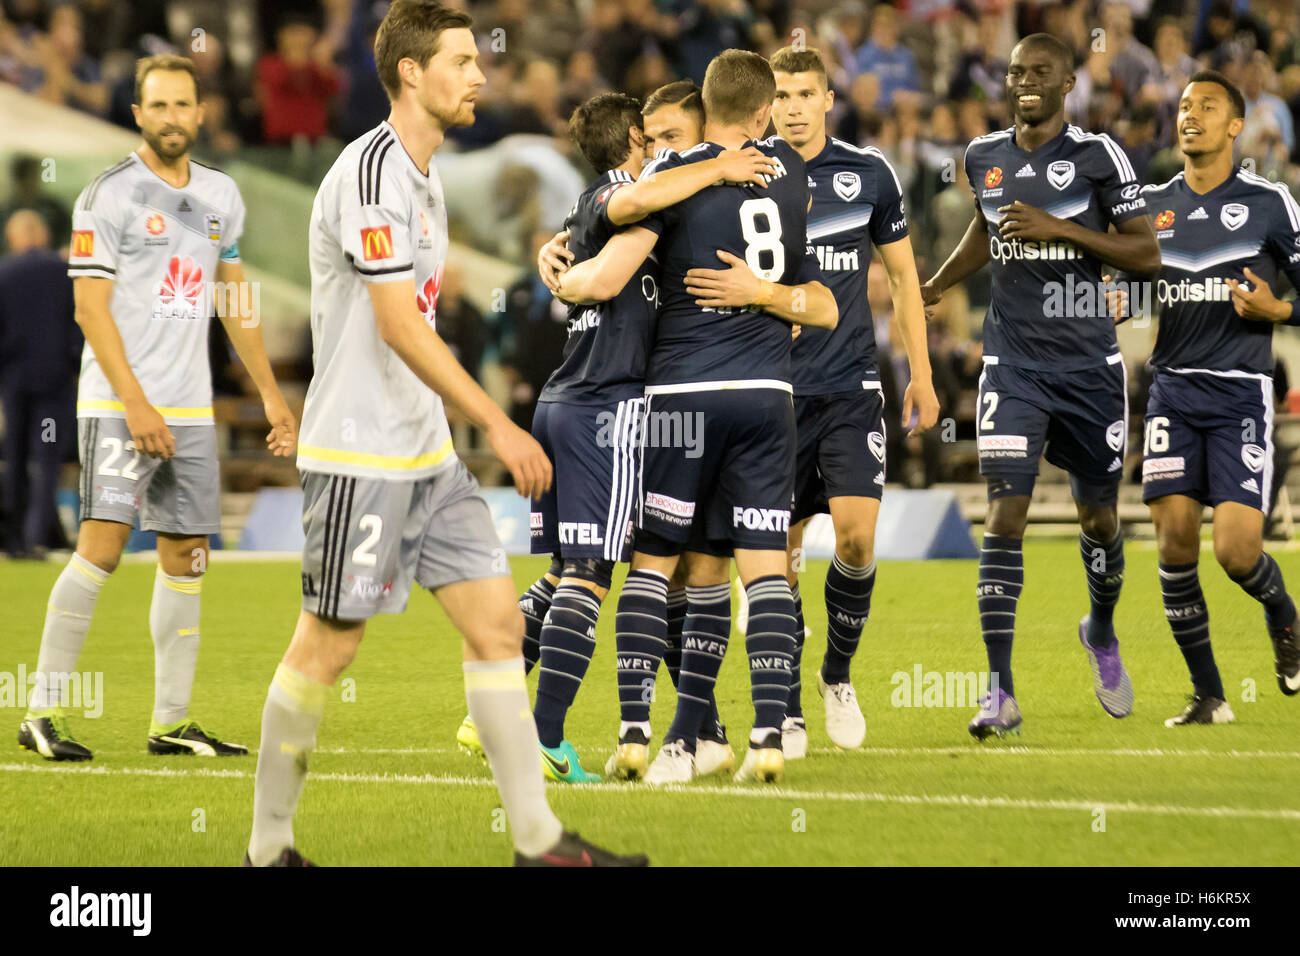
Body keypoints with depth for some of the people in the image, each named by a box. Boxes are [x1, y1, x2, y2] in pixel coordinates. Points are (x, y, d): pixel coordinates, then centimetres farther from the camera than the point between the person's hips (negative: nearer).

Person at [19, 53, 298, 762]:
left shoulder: (221, 196, 13)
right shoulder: (110, 195, -6)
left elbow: (234, 299, 22)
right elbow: (91, 308, -10)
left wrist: (270, 394, 19)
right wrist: (135, 403, -17)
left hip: (191, 409, 6)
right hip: (118, 404, -6)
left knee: (186, 558, 7)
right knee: (102, 544, -15)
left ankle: (171, 722, 13)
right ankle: (43, 712, -12)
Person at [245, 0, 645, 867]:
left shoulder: (422, 175, 14)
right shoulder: (371, 172, -16)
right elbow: (400, 326, -22)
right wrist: (497, 424, -22)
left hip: (428, 452, 9)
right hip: (359, 457, -9)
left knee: (498, 623, 3)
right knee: (327, 648, -2)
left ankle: (538, 838, 5)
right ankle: (269, 850, 10)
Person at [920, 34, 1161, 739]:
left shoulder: (1097, 155, -7)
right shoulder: (984, 157, 6)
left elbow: (1146, 254, -8)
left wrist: (1060, 228, -18)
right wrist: (934, 287, 17)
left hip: (1088, 364, -2)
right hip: (1013, 363, 2)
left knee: (1098, 517, 11)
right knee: (1005, 515, -12)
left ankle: (1101, 632, 43)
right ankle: (1000, 693, -14)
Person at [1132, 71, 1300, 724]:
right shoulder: (1150, 203, 11)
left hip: (1241, 394, -3)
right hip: (1173, 390, 3)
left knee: (1237, 550, -13)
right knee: (1174, 541, -7)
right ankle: (1207, 695, 5)